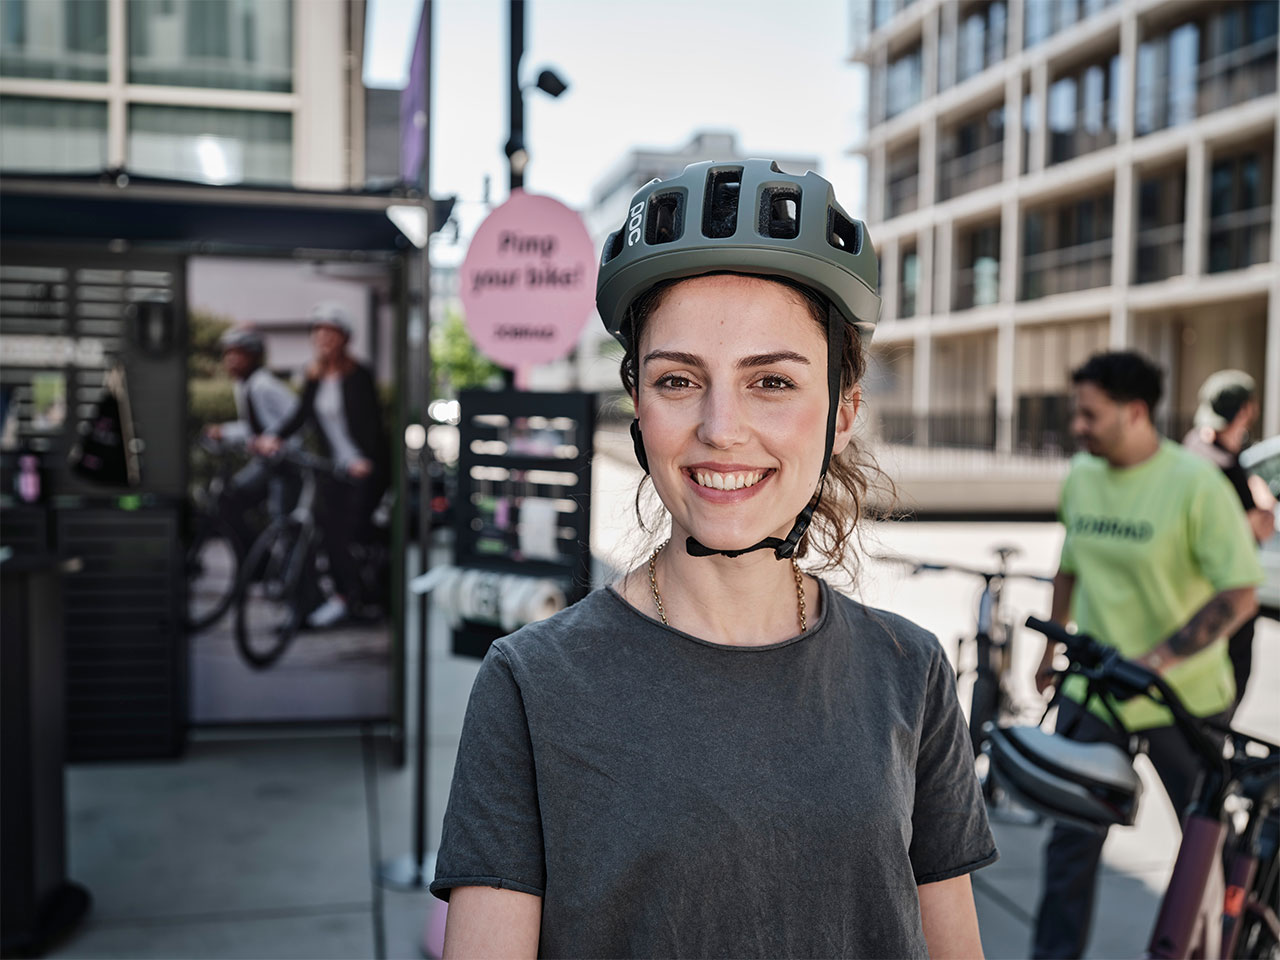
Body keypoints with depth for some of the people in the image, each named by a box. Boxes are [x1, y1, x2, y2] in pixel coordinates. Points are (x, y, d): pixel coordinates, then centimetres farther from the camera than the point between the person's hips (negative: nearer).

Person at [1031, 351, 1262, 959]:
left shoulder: (1196, 484, -16)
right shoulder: (1080, 476, 0)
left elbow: (1240, 593, -17)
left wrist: (1160, 658, -26)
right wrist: (1053, 647, 21)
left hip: (1186, 699, -3)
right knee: (1072, 840, 4)